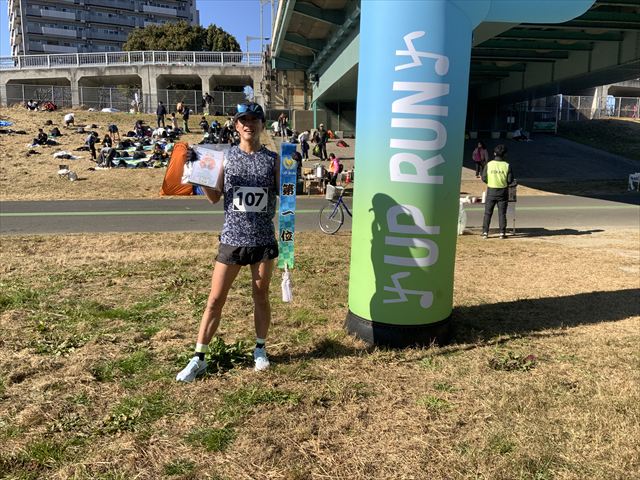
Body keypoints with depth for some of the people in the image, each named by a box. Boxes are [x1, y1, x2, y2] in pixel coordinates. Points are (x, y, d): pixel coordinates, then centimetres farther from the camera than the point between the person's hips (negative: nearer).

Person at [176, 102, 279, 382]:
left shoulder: (272, 159, 3)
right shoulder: (225, 156, 3)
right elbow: (214, 197, 4)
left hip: (263, 239, 0)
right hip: (232, 238, 0)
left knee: (261, 297, 12)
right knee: (215, 299, 3)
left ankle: (260, 349, 30)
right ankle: (199, 358, 13)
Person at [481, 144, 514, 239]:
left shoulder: (488, 164, -7)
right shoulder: (507, 166, -8)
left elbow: (484, 178, -5)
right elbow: (510, 180, -7)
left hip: (491, 191, 0)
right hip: (503, 191, 0)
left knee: (488, 213, 8)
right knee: (502, 213, 8)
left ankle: (485, 232, 7)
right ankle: (502, 233, 9)